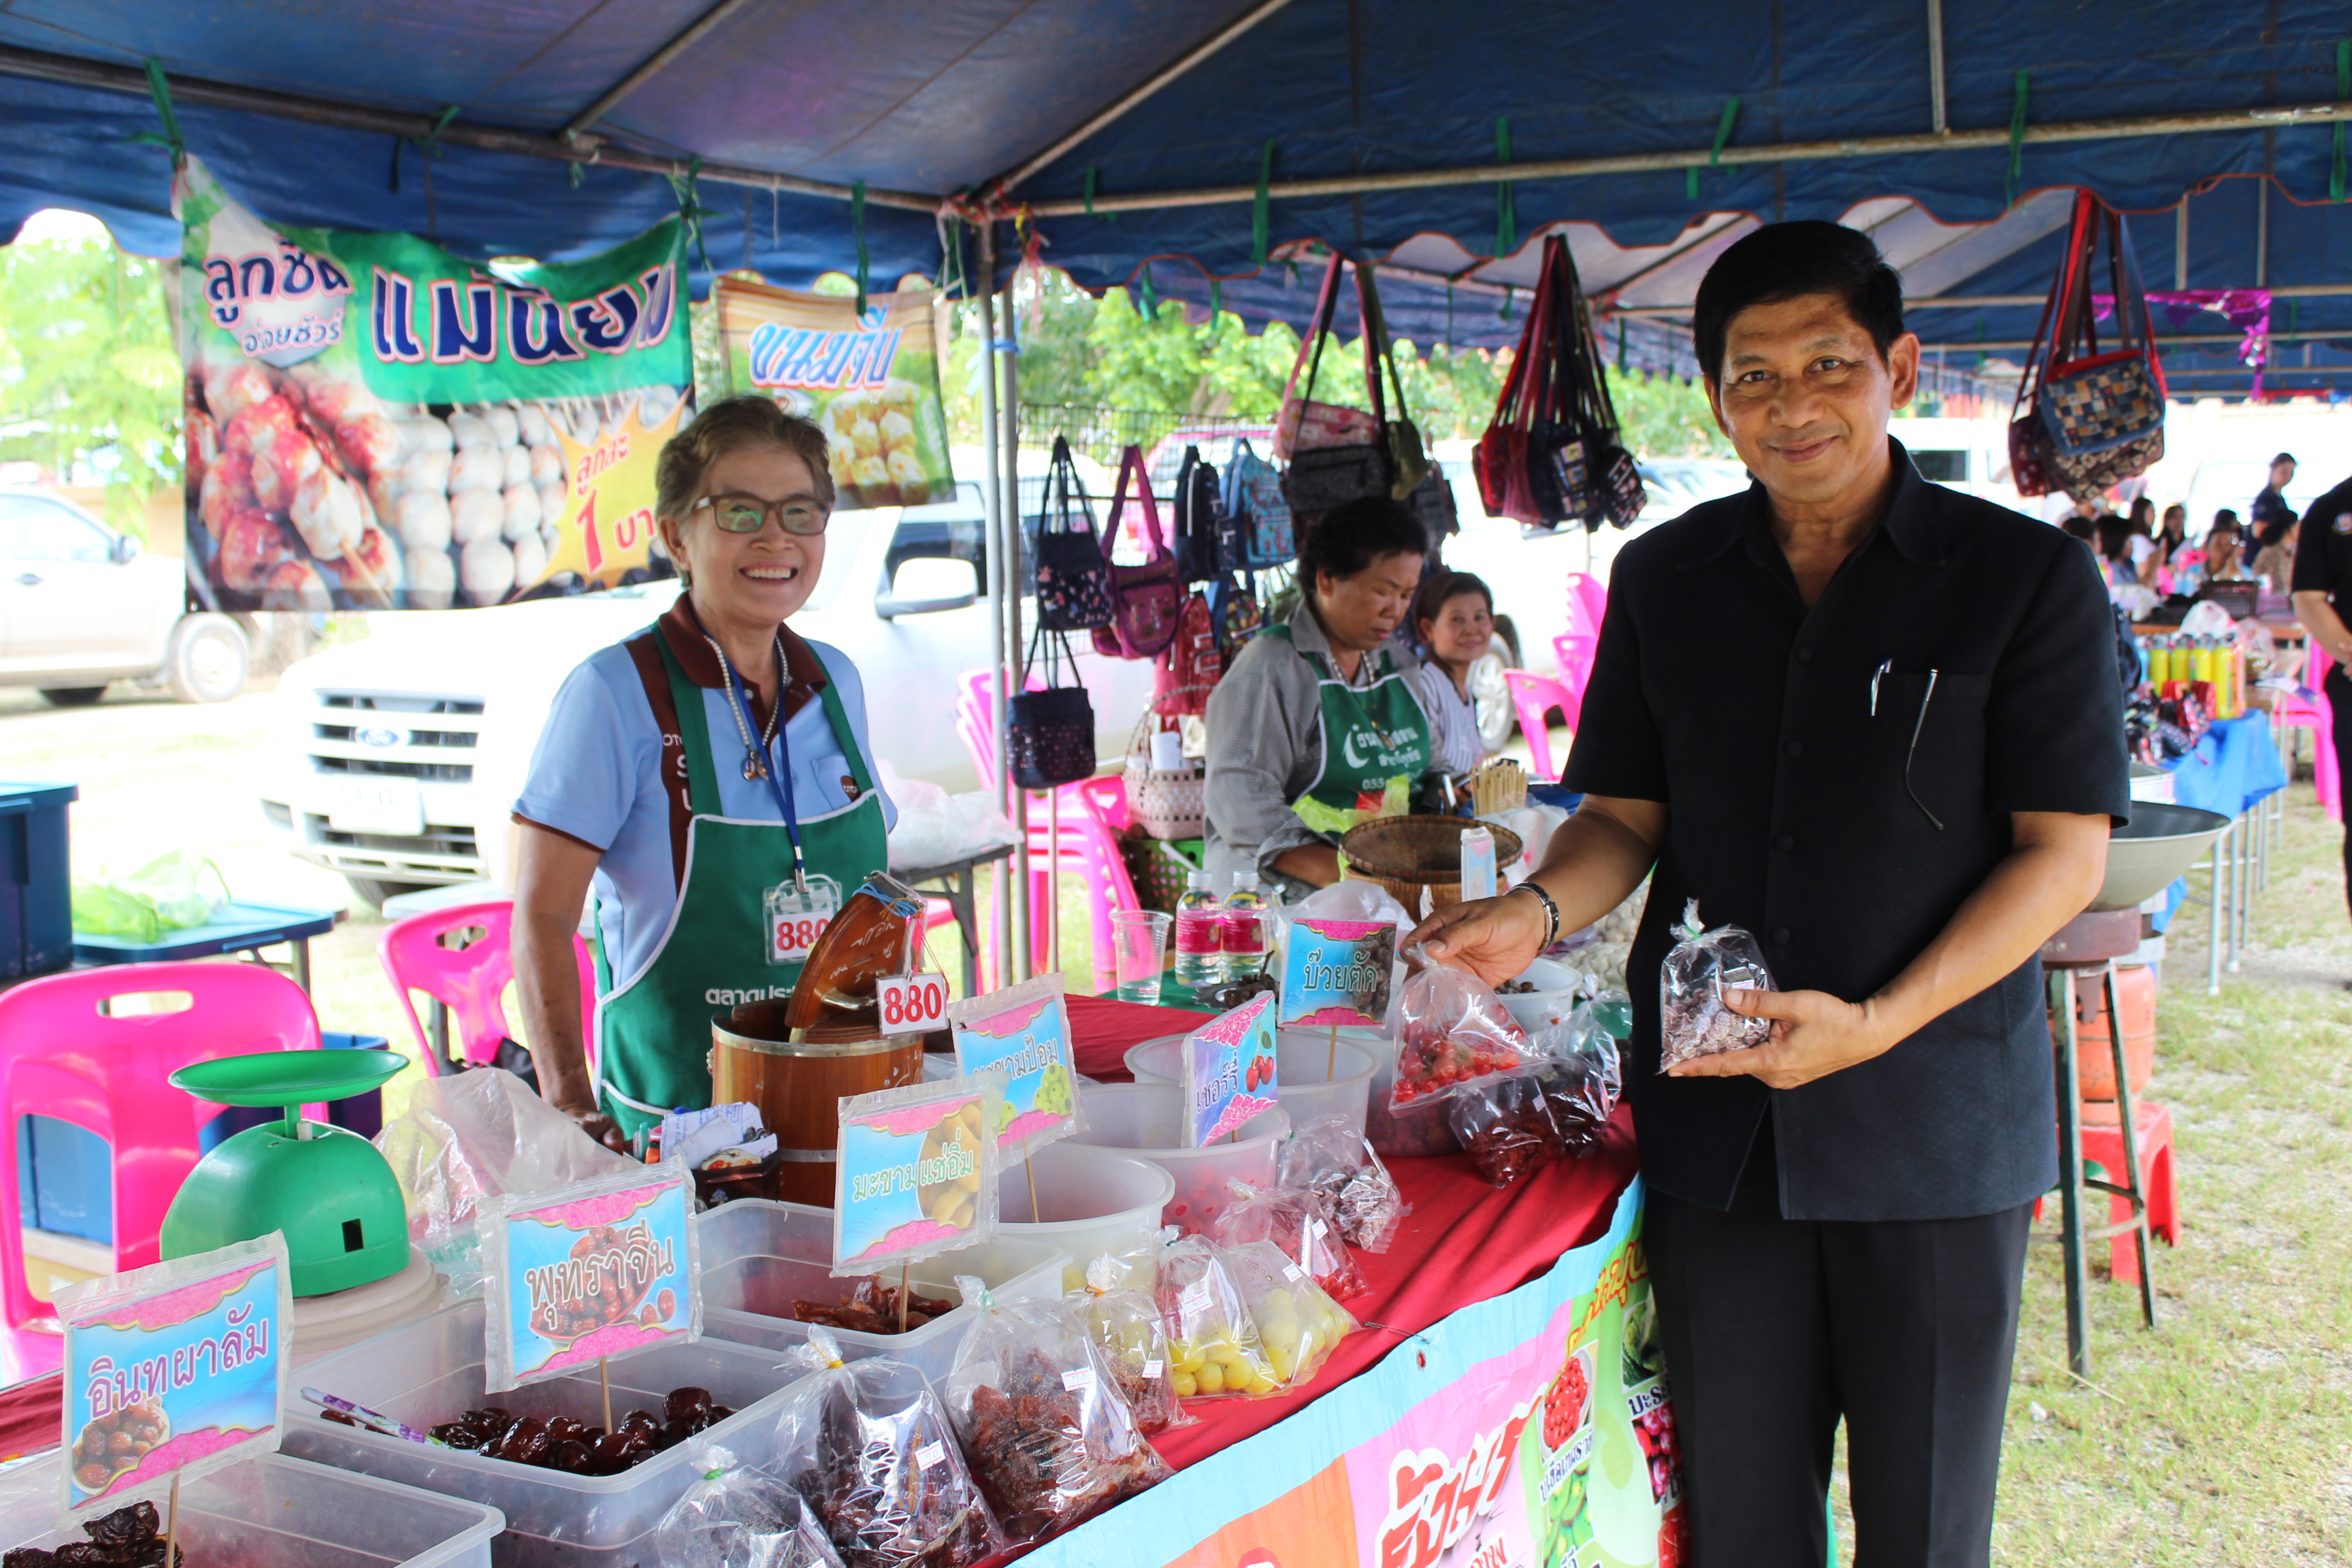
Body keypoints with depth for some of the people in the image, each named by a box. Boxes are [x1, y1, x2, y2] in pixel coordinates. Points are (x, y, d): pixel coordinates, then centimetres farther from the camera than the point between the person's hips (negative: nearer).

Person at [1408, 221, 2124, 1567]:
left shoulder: (2027, 575, -3)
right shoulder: (1665, 580, 7)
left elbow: (2065, 850, -6)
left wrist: (1875, 1024, -18)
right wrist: (1539, 910, -11)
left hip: (1938, 1114, -2)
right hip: (1716, 1113, 2)